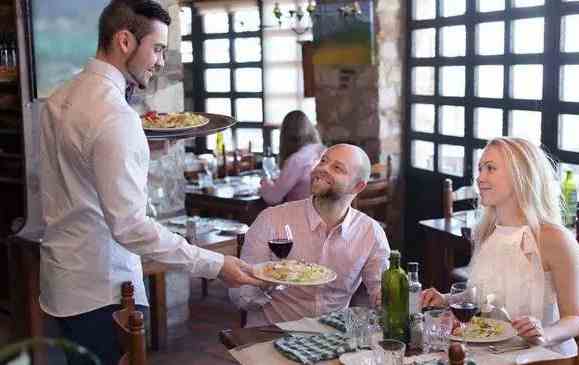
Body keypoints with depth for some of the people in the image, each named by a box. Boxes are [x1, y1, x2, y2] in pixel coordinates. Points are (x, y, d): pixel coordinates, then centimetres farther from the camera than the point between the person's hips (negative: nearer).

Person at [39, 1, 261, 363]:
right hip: (100, 292, -9)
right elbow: (128, 225, -26)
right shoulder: (115, 115, -23)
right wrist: (215, 264, -24)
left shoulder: (60, 98, 5)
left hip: (63, 281, 9)